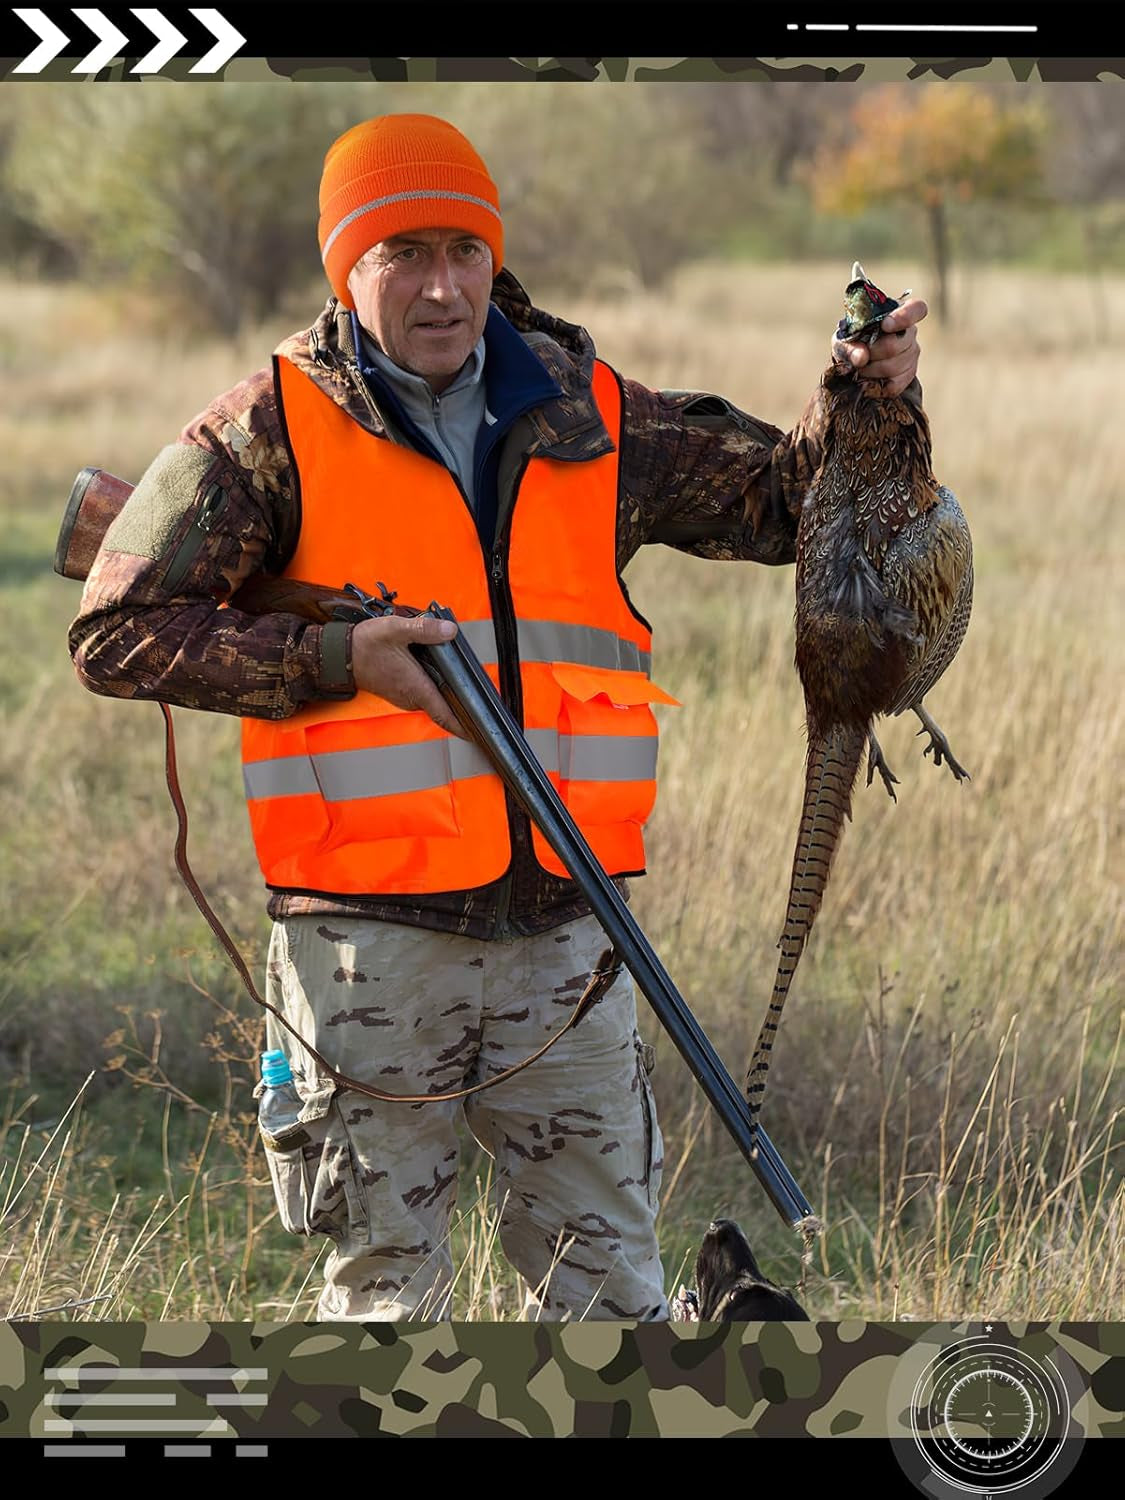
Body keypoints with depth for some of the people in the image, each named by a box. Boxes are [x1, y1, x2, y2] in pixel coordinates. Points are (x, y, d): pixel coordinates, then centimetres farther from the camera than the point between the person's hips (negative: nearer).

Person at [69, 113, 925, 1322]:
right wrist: (333, 656, -14)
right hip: (369, 935, -3)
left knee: (608, 1281, 5)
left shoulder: (588, 417, 9)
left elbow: (775, 500, 14)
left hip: (560, 931, 3)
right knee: (389, 1281, 5)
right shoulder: (276, 430, -2)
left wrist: (862, 403, -6)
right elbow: (117, 633, -5)